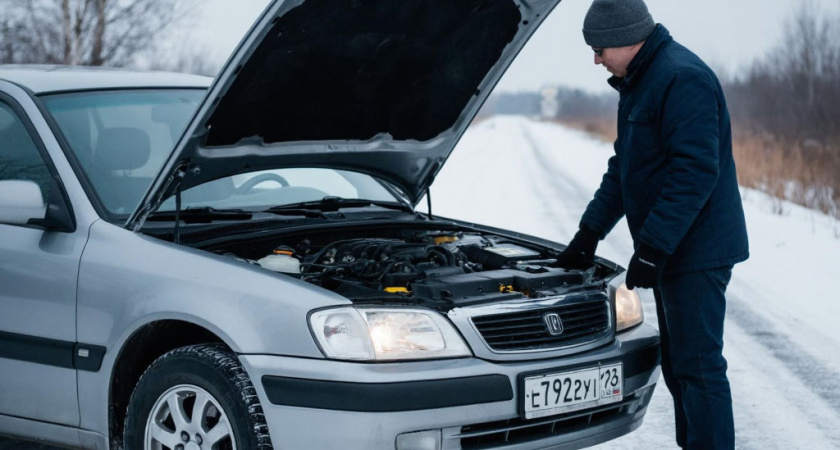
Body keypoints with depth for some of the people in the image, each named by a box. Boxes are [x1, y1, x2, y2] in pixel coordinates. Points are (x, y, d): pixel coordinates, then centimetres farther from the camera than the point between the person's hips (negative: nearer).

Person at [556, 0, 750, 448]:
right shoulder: (637, 83, 16)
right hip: (670, 249, 10)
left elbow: (696, 171, -25)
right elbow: (622, 168, 23)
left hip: (697, 251, -10)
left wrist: (653, 244, -24)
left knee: (698, 364, -8)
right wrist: (589, 233, 20)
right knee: (677, 363, 15)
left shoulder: (683, 78, -18)